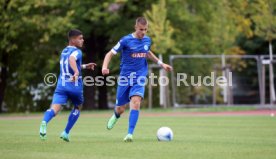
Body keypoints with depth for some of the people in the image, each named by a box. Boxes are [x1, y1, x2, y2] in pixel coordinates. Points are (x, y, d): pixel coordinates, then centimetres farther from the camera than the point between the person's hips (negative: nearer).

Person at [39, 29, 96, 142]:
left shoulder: (64, 51, 21)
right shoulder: (76, 51, -4)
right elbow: (71, 59, -28)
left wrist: (84, 66, 45)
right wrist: (77, 72, -45)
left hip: (61, 85, 4)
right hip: (75, 86, -4)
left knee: (54, 108, -15)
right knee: (77, 108, 23)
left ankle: (44, 122, -46)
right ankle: (66, 132, 20)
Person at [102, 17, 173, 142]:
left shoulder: (147, 40, 4)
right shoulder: (126, 40, -9)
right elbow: (110, 54, -7)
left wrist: (161, 63, 24)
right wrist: (104, 67, -24)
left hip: (140, 78, 2)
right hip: (125, 78, -1)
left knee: (136, 102, -24)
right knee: (120, 109, 8)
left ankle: (130, 134, -24)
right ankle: (116, 116, 48)